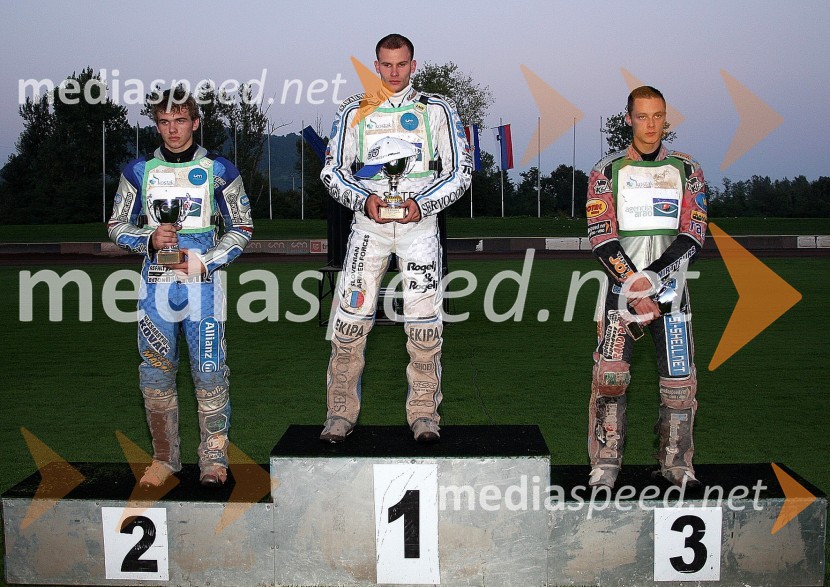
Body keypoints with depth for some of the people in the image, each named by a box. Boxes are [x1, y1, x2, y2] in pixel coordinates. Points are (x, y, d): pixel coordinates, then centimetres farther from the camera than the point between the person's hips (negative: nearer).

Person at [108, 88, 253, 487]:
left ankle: (214, 459, 7)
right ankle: (165, 458, 17)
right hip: (156, 285, 2)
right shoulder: (139, 171, 9)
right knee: (155, 374, 4)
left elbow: (241, 229, 7)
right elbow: (118, 225, 13)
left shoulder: (219, 171, 4)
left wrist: (206, 262, -7)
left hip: (203, 284, -2)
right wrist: (150, 240, -8)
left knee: (209, 372, -4)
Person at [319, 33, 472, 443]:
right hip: (369, 224, 1)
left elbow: (460, 172, 3)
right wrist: (364, 200, -12)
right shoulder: (354, 111, 8)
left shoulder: (437, 110, 6)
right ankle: (341, 413, 6)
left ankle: (424, 413, 10)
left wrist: (422, 204, -13)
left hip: (419, 224, 0)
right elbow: (332, 171, 6)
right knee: (350, 319, -4)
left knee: (424, 322, -1)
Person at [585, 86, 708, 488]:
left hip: (671, 292, 2)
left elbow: (693, 236, -1)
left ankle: (676, 463, 14)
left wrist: (648, 278, -13)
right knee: (610, 376, -10)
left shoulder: (686, 170, 9)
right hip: (622, 290, -1)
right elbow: (602, 240, -3)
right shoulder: (607, 172, 6)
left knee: (679, 379, 0)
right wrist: (633, 286, -14)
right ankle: (605, 464, 1)